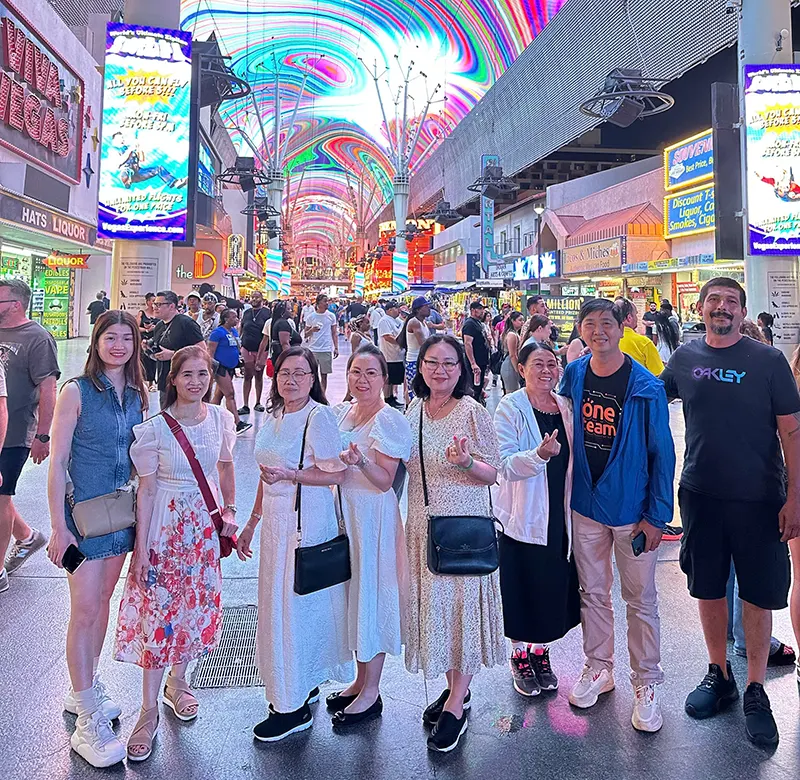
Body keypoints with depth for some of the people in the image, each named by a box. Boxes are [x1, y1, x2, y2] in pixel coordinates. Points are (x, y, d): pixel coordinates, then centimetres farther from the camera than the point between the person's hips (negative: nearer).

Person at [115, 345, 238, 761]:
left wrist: (230, 509, 5)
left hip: (206, 524, 4)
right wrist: (140, 549, -9)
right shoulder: (155, 428, -14)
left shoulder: (220, 418, -3)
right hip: (166, 526, -4)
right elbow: (147, 490, -10)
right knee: (158, 608, 0)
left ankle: (177, 682, 35)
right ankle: (149, 711, 14)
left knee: (197, 602, 12)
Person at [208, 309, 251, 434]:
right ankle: (237, 423, -13)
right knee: (230, 394, -11)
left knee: (219, 394, 13)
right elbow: (210, 351, -14)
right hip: (220, 367, -8)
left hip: (230, 368, 8)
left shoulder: (234, 332, 12)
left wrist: (240, 362, 17)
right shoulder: (218, 332, -12)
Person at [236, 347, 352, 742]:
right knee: (275, 602, 13)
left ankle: (294, 706, 13)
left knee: (295, 606, -2)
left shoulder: (319, 417, -13)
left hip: (306, 521, -8)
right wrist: (251, 523, 18)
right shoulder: (273, 417, 11)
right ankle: (305, 684, 31)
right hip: (275, 523, 8)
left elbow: (336, 475, -16)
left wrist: (288, 475, -24)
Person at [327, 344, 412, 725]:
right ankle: (360, 679, 31)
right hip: (342, 511, 7)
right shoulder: (339, 413, 8)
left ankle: (371, 693, 17)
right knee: (352, 591, 15)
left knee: (371, 592, 2)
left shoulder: (389, 420, -13)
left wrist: (359, 461, -33)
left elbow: (385, 481, -17)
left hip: (372, 516, -7)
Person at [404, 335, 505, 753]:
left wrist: (466, 463, -27)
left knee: (464, 602, 1)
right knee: (431, 603, 12)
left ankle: (455, 705, 14)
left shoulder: (473, 412, -9)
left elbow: (493, 473, -8)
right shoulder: (413, 411, 7)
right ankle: (455, 688, 31)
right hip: (423, 525, 6)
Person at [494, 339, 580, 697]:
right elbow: (504, 465, -18)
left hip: (559, 515, 5)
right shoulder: (510, 408, -9)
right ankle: (520, 657, 26)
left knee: (554, 589, 11)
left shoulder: (565, 405, 6)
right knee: (524, 590, 4)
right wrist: (540, 455, -32)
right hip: (524, 517, -4)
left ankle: (541, 653, 32)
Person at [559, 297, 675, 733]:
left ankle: (647, 683, 24)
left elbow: (662, 452, -8)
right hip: (585, 505, 4)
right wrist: (565, 492, 8)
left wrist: (657, 516, -10)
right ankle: (598, 668, 34)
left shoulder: (645, 387, -12)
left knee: (640, 599, 7)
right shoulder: (573, 375, 0)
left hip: (632, 509, -3)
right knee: (592, 592, 16)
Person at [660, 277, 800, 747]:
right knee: (708, 588, 13)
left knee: (759, 594, 6)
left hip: (758, 498, -2)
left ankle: (756, 691, 23)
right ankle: (720, 675, 32)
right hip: (700, 494, 3)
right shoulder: (685, 359, 2)